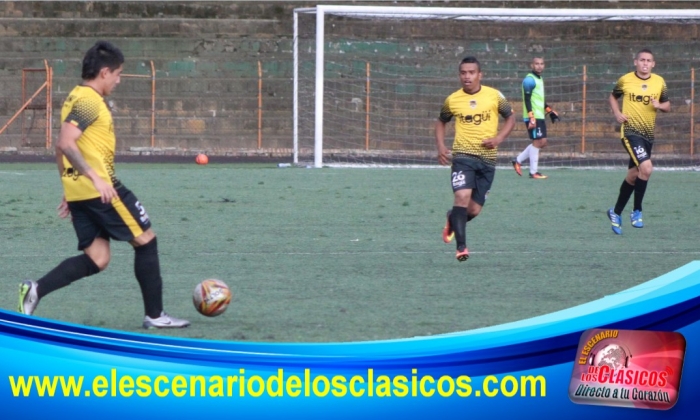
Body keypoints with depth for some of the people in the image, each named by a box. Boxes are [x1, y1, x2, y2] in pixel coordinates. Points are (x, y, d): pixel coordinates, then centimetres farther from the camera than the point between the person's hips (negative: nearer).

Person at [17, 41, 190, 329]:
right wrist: (95, 178, -27)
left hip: (78, 192, 10)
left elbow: (62, 149, 23)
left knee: (96, 259, 9)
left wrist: (70, 192, 26)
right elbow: (66, 143, -23)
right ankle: (155, 316, 7)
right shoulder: (89, 100, -12)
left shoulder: (76, 98, 18)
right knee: (146, 240, 3)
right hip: (100, 189, -10)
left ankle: (36, 290, -8)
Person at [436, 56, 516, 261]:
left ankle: (453, 220, 38)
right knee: (462, 196, -23)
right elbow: (441, 121, 18)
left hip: (487, 158, 1)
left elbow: (511, 117, 10)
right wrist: (440, 146, 3)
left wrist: (499, 138, -6)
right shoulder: (452, 100, 2)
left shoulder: (494, 96, -1)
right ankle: (461, 247, -21)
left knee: (474, 210, 3)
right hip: (463, 155, -1)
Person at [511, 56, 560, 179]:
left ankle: (518, 160, 18)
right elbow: (527, 100, -18)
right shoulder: (529, 80, -12)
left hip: (540, 116, 10)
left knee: (543, 142, 10)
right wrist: (531, 117, -24)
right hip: (533, 117, -10)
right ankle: (533, 172, -3)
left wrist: (549, 110, 24)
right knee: (537, 142, -9)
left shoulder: (539, 79, 18)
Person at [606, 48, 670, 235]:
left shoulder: (659, 82, 3)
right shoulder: (625, 80, -3)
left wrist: (660, 105, -11)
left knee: (633, 175, 12)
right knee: (646, 168, -23)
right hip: (630, 131, -5)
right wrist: (617, 113, -3)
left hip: (648, 134, 5)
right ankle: (637, 212, -8)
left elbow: (667, 106, 12)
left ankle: (616, 212, 29)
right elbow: (613, 97, 14)